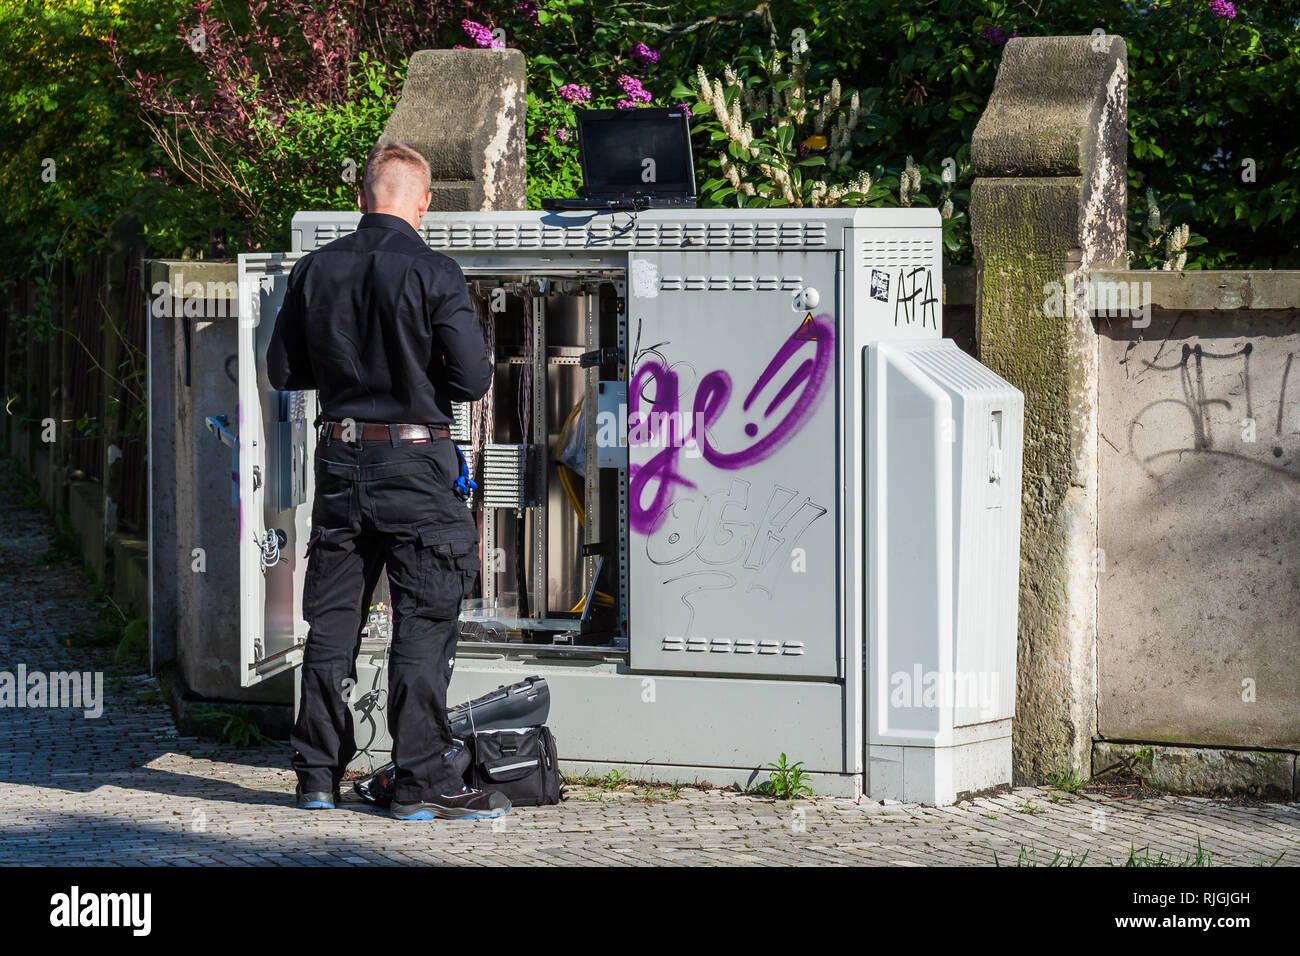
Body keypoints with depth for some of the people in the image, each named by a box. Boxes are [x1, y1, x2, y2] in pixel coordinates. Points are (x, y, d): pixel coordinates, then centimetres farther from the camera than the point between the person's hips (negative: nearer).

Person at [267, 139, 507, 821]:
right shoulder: (434, 274, -12)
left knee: (332, 621, 12)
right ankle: (423, 782, 0)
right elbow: (473, 380, -12)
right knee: (423, 625, 0)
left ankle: (318, 773, 17)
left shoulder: (315, 271, 1)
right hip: (415, 465, -4)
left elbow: (282, 370, 7)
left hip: (340, 460, 5)